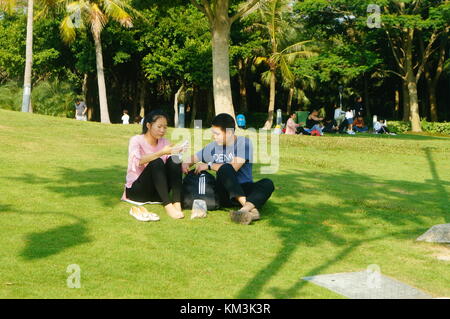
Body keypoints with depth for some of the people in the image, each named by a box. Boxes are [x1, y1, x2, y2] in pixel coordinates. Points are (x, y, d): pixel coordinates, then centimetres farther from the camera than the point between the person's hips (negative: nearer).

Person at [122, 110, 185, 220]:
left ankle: (177, 204, -31)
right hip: (135, 190, -5)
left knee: (173, 161, -19)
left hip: (156, 193, 5)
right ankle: (168, 206, -38)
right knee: (156, 162, -30)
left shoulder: (164, 142, 8)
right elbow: (138, 161, -29)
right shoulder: (136, 140, -7)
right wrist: (162, 152, -39)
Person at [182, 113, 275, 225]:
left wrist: (209, 165, -9)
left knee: (267, 183, -30)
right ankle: (252, 209, -47)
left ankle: (245, 209, -56)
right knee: (225, 168, -30)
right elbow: (194, 158, 23)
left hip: (244, 189, -1)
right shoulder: (214, 146, 8)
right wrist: (186, 163, 0)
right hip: (225, 193, 1)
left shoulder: (244, 142, -5)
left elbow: (234, 166, -17)